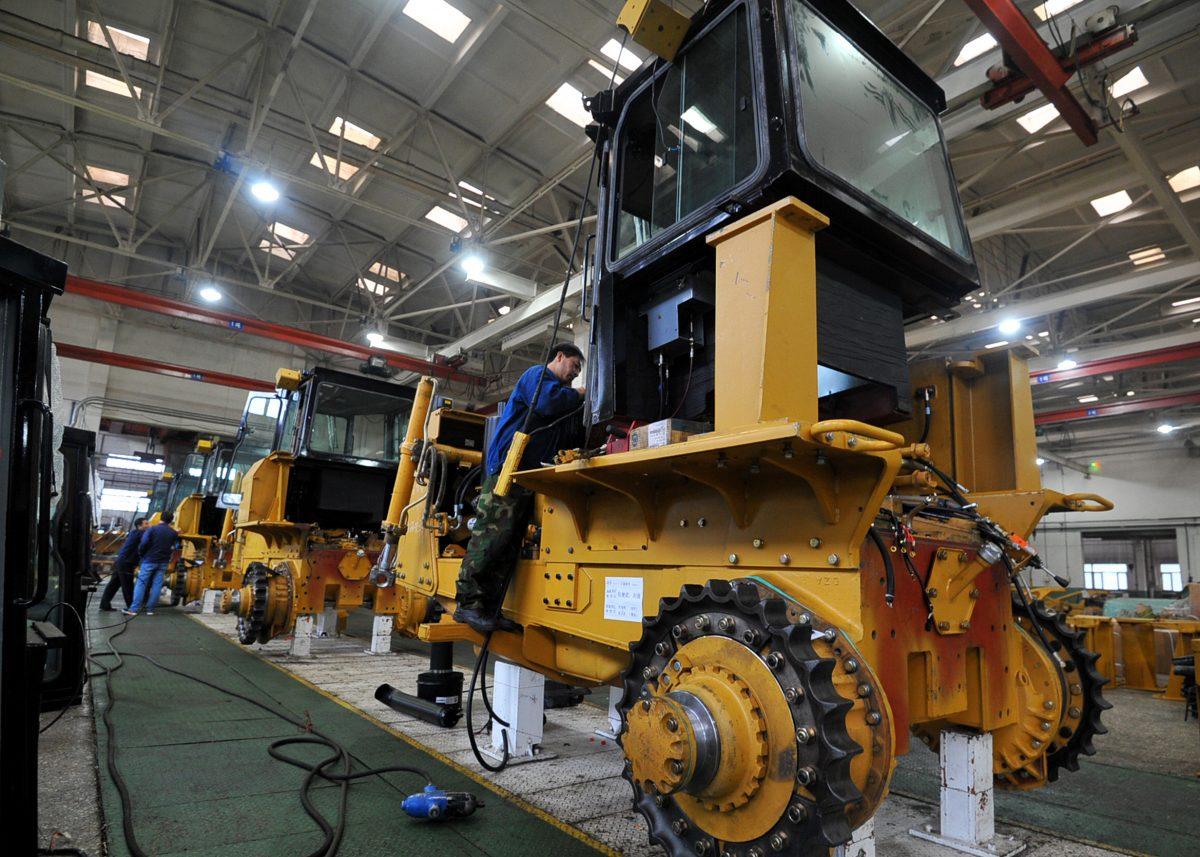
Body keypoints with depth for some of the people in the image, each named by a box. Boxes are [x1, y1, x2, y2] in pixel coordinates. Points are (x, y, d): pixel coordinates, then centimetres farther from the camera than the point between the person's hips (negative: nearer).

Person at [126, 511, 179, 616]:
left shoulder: (152, 529, -7)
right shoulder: (174, 533, 2)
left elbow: (143, 543, -13)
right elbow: (174, 547, 3)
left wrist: (140, 554, 2)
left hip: (150, 560, -3)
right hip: (163, 562, 3)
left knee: (141, 584, 2)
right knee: (156, 585, 7)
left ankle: (133, 609, -2)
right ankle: (150, 609, 8)